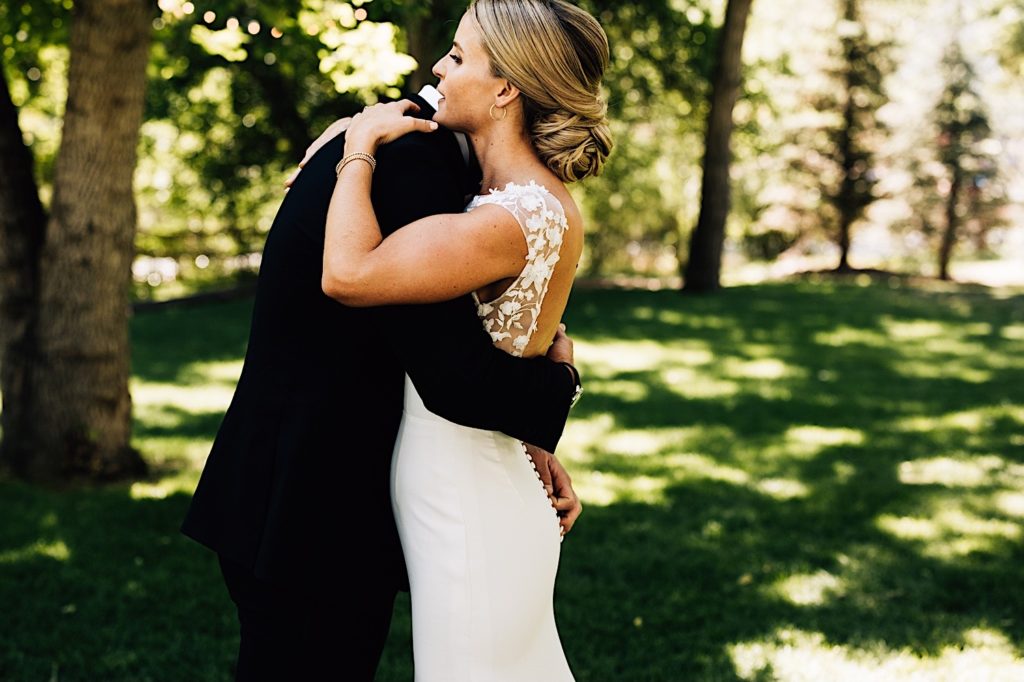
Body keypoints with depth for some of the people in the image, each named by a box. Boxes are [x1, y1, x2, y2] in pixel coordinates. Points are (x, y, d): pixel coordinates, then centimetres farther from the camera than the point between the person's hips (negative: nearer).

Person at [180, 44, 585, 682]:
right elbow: (458, 378, -27)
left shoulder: (392, 148, 9)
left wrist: (528, 439, 3)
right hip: (311, 522, -9)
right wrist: (558, 378, -6)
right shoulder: (409, 165, -22)